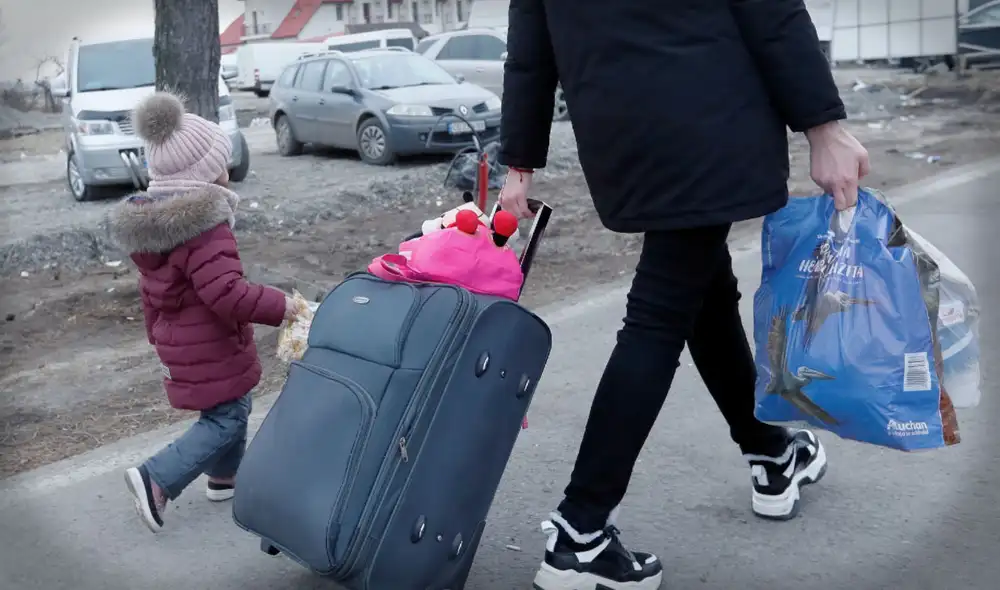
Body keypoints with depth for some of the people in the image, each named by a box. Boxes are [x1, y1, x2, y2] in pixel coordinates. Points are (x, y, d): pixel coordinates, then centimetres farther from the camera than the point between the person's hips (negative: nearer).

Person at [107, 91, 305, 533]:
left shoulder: (147, 222, 6)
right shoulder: (204, 228, -25)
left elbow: (151, 291, 15)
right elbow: (226, 293, -33)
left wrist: (158, 336, 26)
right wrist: (279, 306, -22)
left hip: (177, 343, 10)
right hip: (211, 350, -10)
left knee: (230, 410, 23)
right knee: (226, 419, 0)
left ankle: (225, 476, 37)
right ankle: (156, 480, -7)